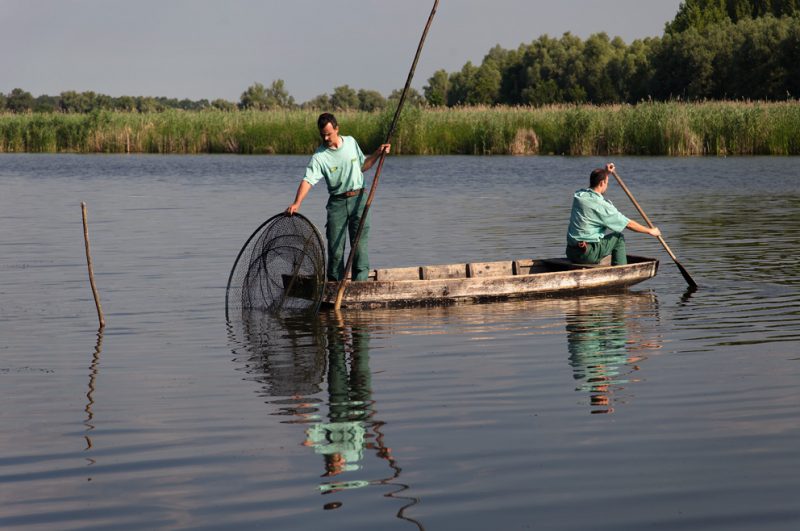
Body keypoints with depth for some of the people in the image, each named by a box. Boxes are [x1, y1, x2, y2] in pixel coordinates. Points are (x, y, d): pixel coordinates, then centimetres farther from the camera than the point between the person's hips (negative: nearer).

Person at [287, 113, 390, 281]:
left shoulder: (351, 142, 3)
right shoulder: (319, 157, -10)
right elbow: (308, 180, -23)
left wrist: (377, 153, 6)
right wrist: (297, 203, -37)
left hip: (358, 199, 2)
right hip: (337, 203, -2)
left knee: (360, 246, -4)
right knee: (335, 248, -1)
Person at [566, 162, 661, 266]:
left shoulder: (578, 195, 5)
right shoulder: (601, 205, -14)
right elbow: (629, 224, -5)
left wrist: (605, 172, 34)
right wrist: (650, 231, 8)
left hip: (570, 253, 7)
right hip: (588, 255, -7)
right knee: (619, 238, 11)